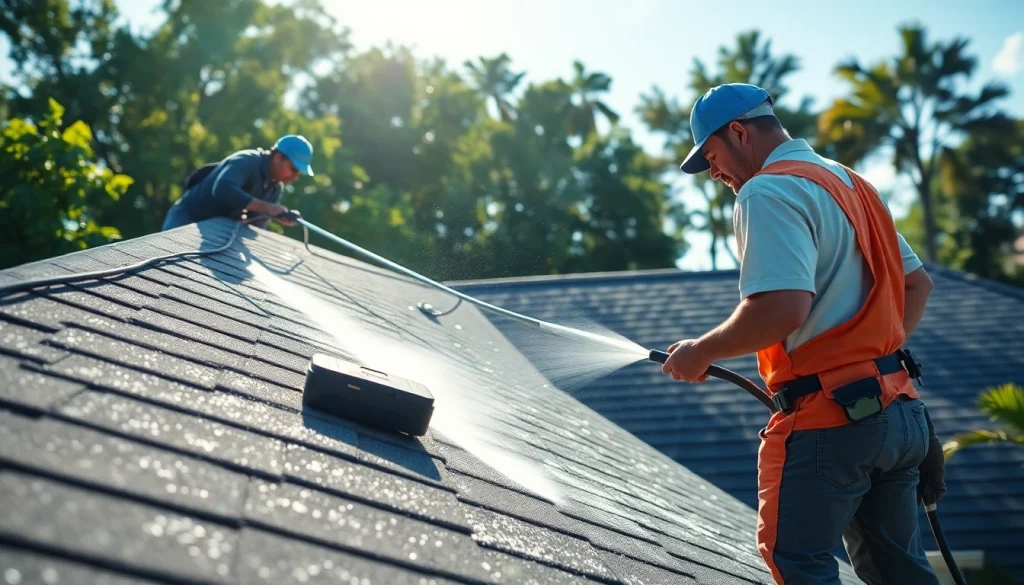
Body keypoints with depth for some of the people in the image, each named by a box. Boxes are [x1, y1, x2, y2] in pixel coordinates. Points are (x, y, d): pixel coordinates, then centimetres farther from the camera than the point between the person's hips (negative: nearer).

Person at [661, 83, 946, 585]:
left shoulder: (768, 191, -13)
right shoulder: (851, 184, 17)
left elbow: (782, 308, -26)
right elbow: (917, 281, 23)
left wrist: (701, 352, -12)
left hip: (827, 420, -9)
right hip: (896, 408, 9)